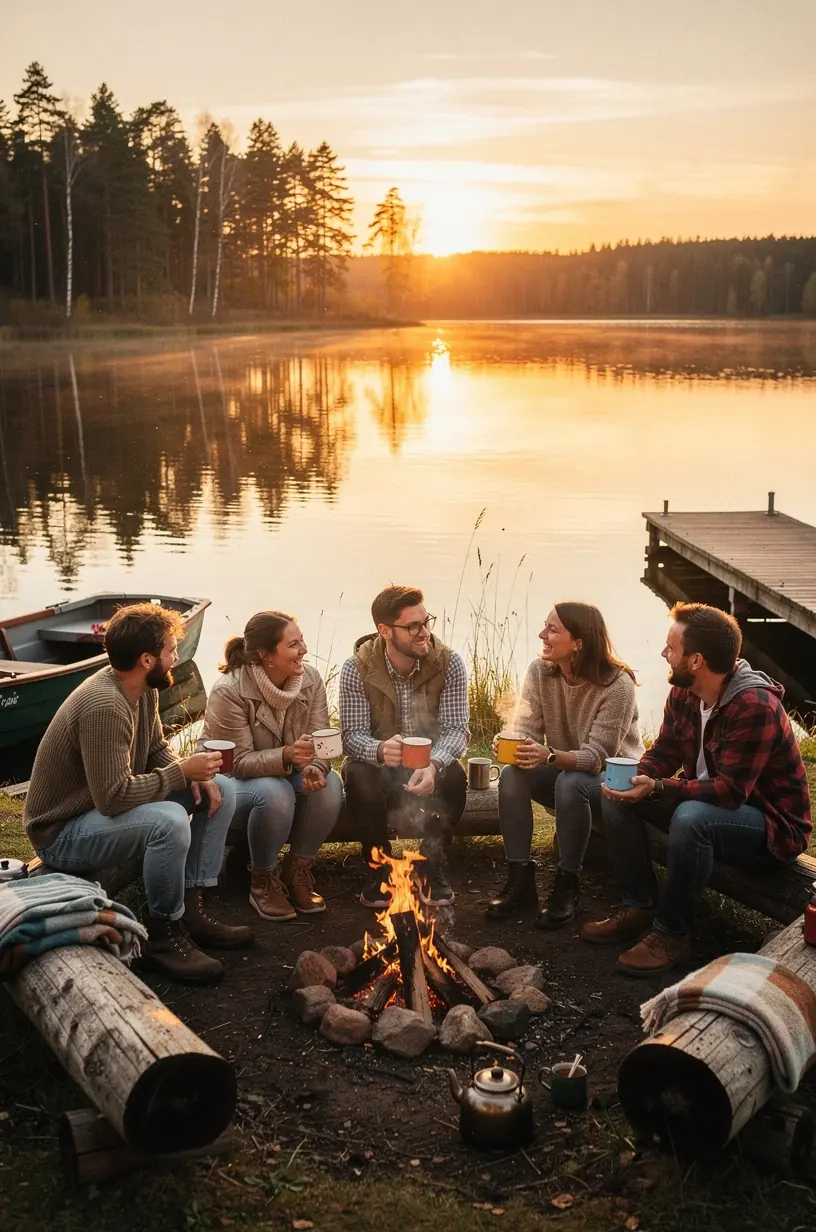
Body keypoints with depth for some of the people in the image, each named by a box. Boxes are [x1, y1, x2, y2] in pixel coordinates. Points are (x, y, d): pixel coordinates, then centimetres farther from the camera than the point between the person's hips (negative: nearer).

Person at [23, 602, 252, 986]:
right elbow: (114, 797, -34)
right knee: (168, 821, -35)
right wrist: (182, 772, -23)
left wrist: (195, 775, -9)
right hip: (63, 833, -10)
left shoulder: (144, 688, -2)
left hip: (107, 802, 10)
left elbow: (156, 750, 11)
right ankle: (164, 933, -14)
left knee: (220, 790, 3)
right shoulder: (104, 706, -30)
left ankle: (192, 909, 1)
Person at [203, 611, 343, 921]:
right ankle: (263, 881, -11)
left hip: (287, 775, 5)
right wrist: (287, 755, -43)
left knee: (329, 785, -26)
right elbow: (238, 762, -25)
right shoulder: (229, 692, -25)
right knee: (274, 793, -37)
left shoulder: (310, 679, -10)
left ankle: (297, 872, -5)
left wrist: (315, 767, -35)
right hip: (233, 783, -5)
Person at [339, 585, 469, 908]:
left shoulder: (449, 663, -14)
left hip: (430, 762, 1)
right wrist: (380, 750, -46)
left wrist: (434, 764, -42)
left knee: (454, 778, -31)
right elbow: (353, 735, -20)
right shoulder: (356, 669, -16)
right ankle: (378, 868, -11)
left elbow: (457, 728, -19)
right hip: (378, 761, -1)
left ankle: (431, 866, -8)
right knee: (359, 778, -34)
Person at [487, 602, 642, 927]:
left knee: (571, 783, -36)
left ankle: (567, 885, -20)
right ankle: (520, 878, -16)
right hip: (563, 770, 5)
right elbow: (527, 731, -11)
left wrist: (550, 756, -46)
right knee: (512, 775, -24)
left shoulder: (617, 685, -24)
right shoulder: (539, 672, -8)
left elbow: (596, 756, -28)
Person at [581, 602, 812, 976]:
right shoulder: (683, 694, -3)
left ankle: (671, 932, -19)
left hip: (773, 824, -8)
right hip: (703, 801, 8)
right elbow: (663, 753, 4)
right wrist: (634, 779, -18)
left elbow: (730, 792, -31)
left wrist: (657, 788, -37)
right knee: (617, 798, -4)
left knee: (691, 817, -37)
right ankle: (639, 906, 1)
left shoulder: (755, 707, -28)